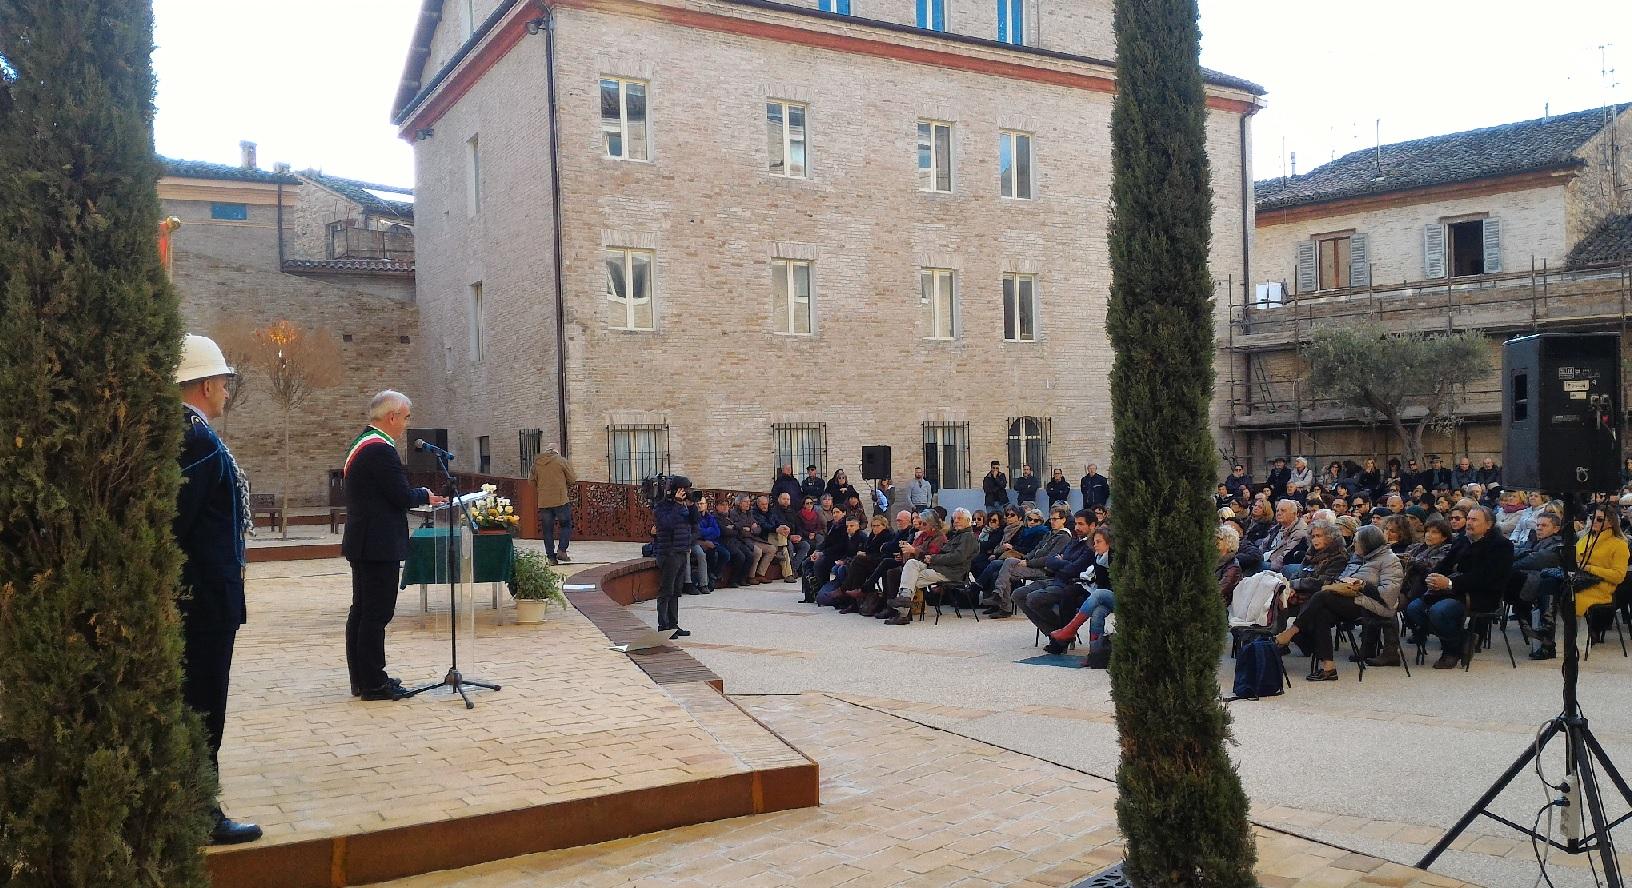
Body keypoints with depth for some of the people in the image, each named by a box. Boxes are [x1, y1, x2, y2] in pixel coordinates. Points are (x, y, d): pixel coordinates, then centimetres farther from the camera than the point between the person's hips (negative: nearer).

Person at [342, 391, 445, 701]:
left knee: (362, 611, 14)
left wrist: (419, 497, 11)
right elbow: (402, 495, -19)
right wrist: (425, 495, 0)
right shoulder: (381, 449, -18)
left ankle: (362, 678, 22)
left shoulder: (360, 443, 15)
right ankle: (374, 684, 1)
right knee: (377, 614, -5)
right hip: (379, 545, -11)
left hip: (362, 543, 11)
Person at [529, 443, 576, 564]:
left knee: (548, 530, 8)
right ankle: (561, 550, -4)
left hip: (543, 503, 3)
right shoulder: (561, 460, -2)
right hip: (561, 500, -3)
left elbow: (532, 483, 14)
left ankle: (551, 557, 7)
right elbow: (572, 479, -1)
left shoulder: (536, 463, 9)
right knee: (566, 525, 9)